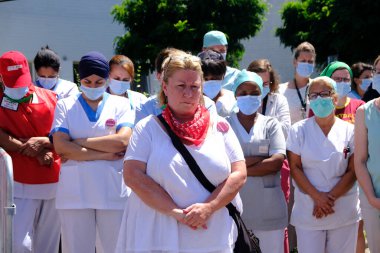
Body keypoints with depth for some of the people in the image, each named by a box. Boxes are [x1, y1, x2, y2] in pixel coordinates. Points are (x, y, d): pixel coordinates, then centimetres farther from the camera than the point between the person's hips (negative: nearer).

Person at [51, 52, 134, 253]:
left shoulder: (120, 104, 8)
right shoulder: (65, 105, 9)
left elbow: (123, 141, -9)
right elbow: (60, 147, -5)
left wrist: (78, 143, -6)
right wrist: (106, 154, -9)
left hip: (113, 192, 0)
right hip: (74, 194, 0)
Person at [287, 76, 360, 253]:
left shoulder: (349, 131, 3)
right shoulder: (298, 130, 3)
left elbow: (353, 171, -1)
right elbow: (295, 167, -2)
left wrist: (330, 198, -11)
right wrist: (317, 197, -13)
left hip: (344, 211, 1)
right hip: (308, 211, -1)